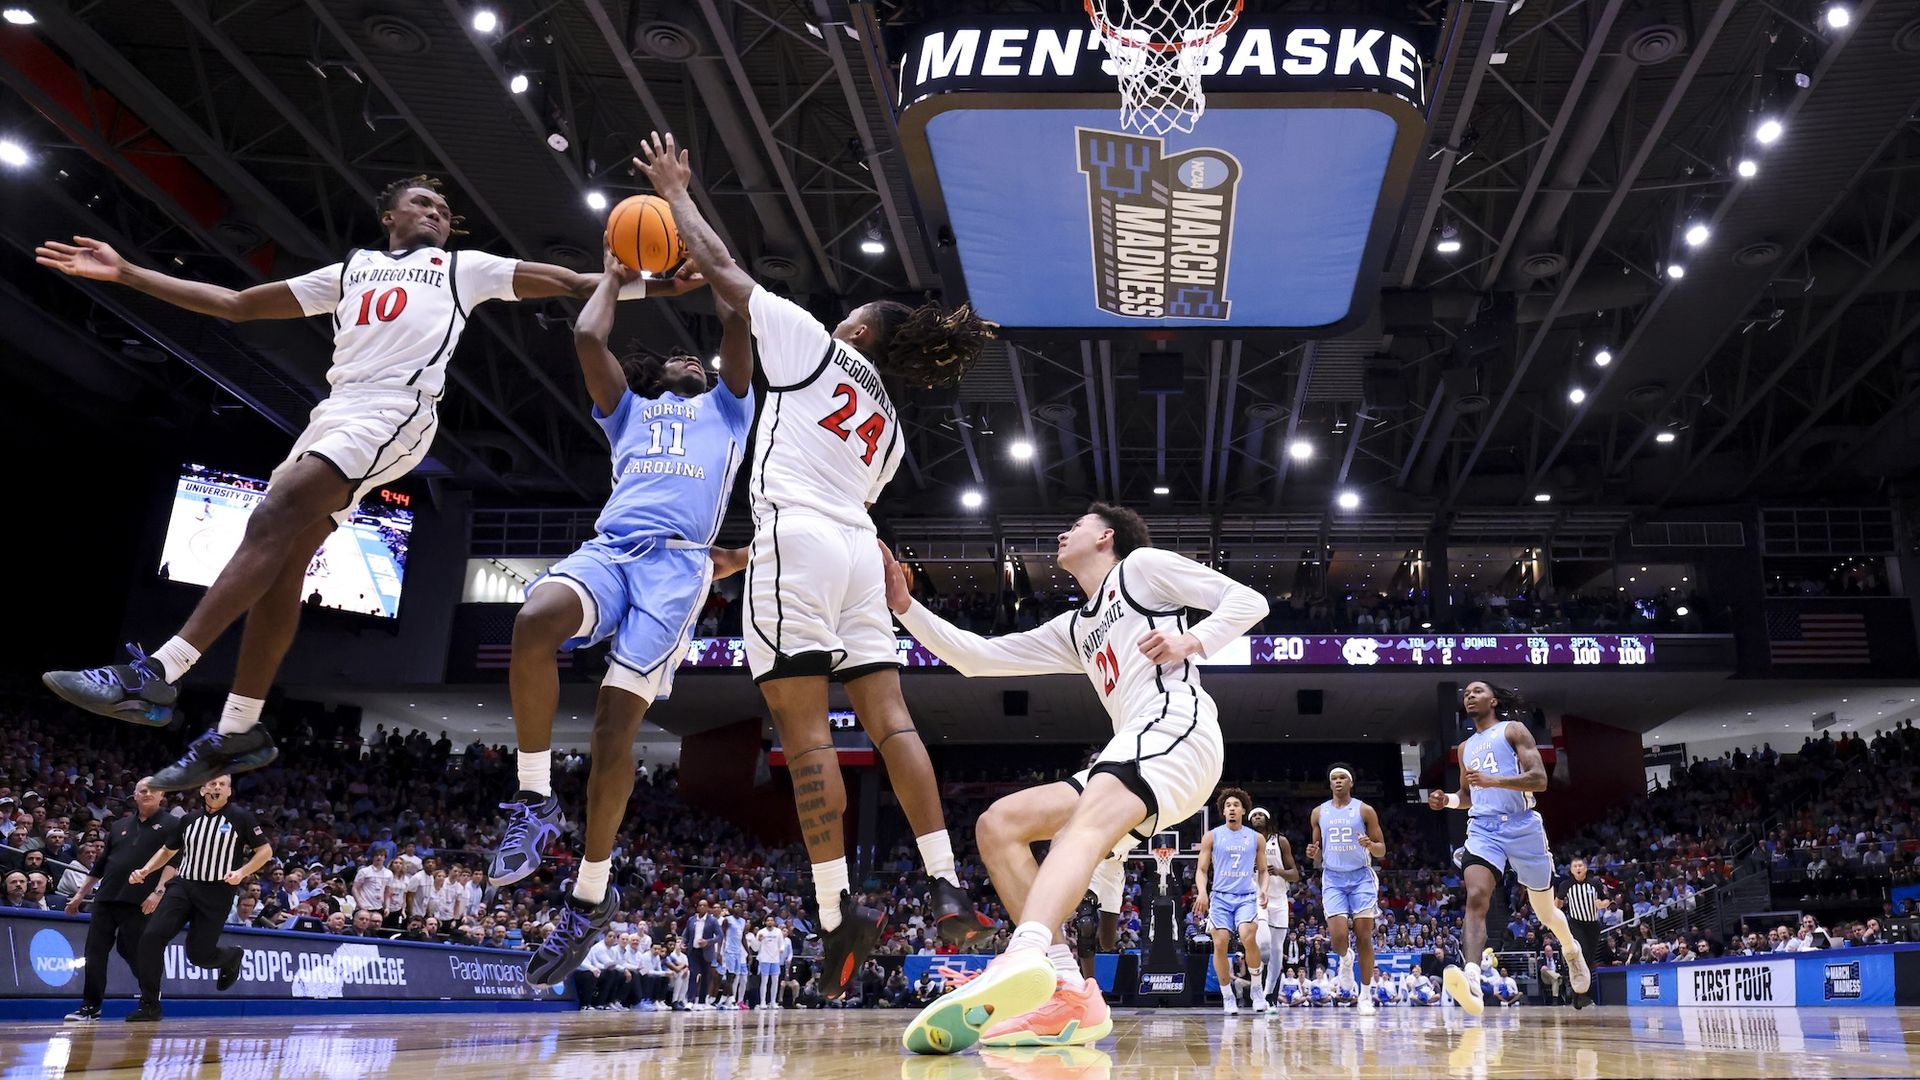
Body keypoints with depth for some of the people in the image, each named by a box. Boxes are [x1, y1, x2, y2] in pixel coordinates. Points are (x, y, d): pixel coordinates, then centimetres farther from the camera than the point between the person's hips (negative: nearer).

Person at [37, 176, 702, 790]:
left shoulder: (465, 267, 20)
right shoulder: (349, 271, 30)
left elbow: (571, 283, 14)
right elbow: (234, 304, 29)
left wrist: (657, 285, 2)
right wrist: (124, 273, 23)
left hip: (393, 412, -5)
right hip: (335, 410, 6)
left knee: (273, 520, -23)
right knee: (280, 561, -3)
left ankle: (156, 675, -28)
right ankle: (239, 731, 4)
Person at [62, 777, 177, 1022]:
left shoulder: (170, 825, 4)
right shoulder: (119, 825, 19)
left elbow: (173, 862, -6)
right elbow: (100, 863, 24)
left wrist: (159, 891, -18)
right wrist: (80, 894, 24)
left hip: (139, 902, -5)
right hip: (105, 898, 5)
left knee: (132, 952, -3)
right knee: (95, 951, 0)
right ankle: (90, 1006, 7)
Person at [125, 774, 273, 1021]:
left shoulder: (240, 818, -2)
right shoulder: (188, 820, 10)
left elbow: (265, 850, 0)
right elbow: (167, 851, 23)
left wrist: (242, 872, -15)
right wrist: (145, 871, 7)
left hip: (217, 892, -4)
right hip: (183, 887, 4)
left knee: (199, 954, -3)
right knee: (151, 936, -15)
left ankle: (232, 957, 34)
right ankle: (150, 1005, -5)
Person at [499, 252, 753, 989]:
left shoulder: (725, 408, 29)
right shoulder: (627, 409, 34)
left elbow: (737, 325, 18)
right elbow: (587, 337, 21)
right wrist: (613, 278, 35)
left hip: (680, 562, -2)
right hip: (608, 547, 2)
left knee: (616, 716, -17)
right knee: (534, 621, -34)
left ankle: (592, 894, -4)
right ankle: (535, 800, -20)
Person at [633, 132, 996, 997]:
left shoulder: (814, 343, 9)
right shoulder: (886, 427, 26)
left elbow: (722, 270, 11)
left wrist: (677, 193, 25)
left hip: (799, 538, -7)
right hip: (859, 550, 7)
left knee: (805, 730, -9)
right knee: (889, 719, 3)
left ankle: (838, 911, -13)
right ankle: (947, 886, -4)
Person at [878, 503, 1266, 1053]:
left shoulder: (1142, 565, 14)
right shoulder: (1073, 629, 34)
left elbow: (1248, 601, 9)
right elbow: (976, 656, 31)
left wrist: (1191, 642, -8)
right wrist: (905, 606, 24)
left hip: (1176, 724, -8)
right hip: (1134, 754, 8)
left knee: (1087, 822, -35)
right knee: (997, 825, 1)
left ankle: (1024, 957, -66)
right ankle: (1069, 994, -18)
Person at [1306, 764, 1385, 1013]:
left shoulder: (1365, 810, 1)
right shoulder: (1318, 813, 8)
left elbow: (1382, 851, 4)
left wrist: (1369, 845, -19)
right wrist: (1313, 854, -8)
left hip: (1361, 877, -1)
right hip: (1332, 878, 1)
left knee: (1364, 937, -4)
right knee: (1337, 936, -14)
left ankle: (1365, 995, 5)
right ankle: (1345, 960, 22)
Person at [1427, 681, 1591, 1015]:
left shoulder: (1513, 730, 2)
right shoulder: (1466, 748, 20)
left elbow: (1539, 779, -10)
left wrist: (1493, 780, -23)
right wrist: (1448, 800, 6)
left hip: (1521, 825, -3)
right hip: (1482, 828, 3)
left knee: (1545, 909, 12)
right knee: (1475, 898, -23)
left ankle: (1572, 952, 45)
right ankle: (1471, 980, -41)